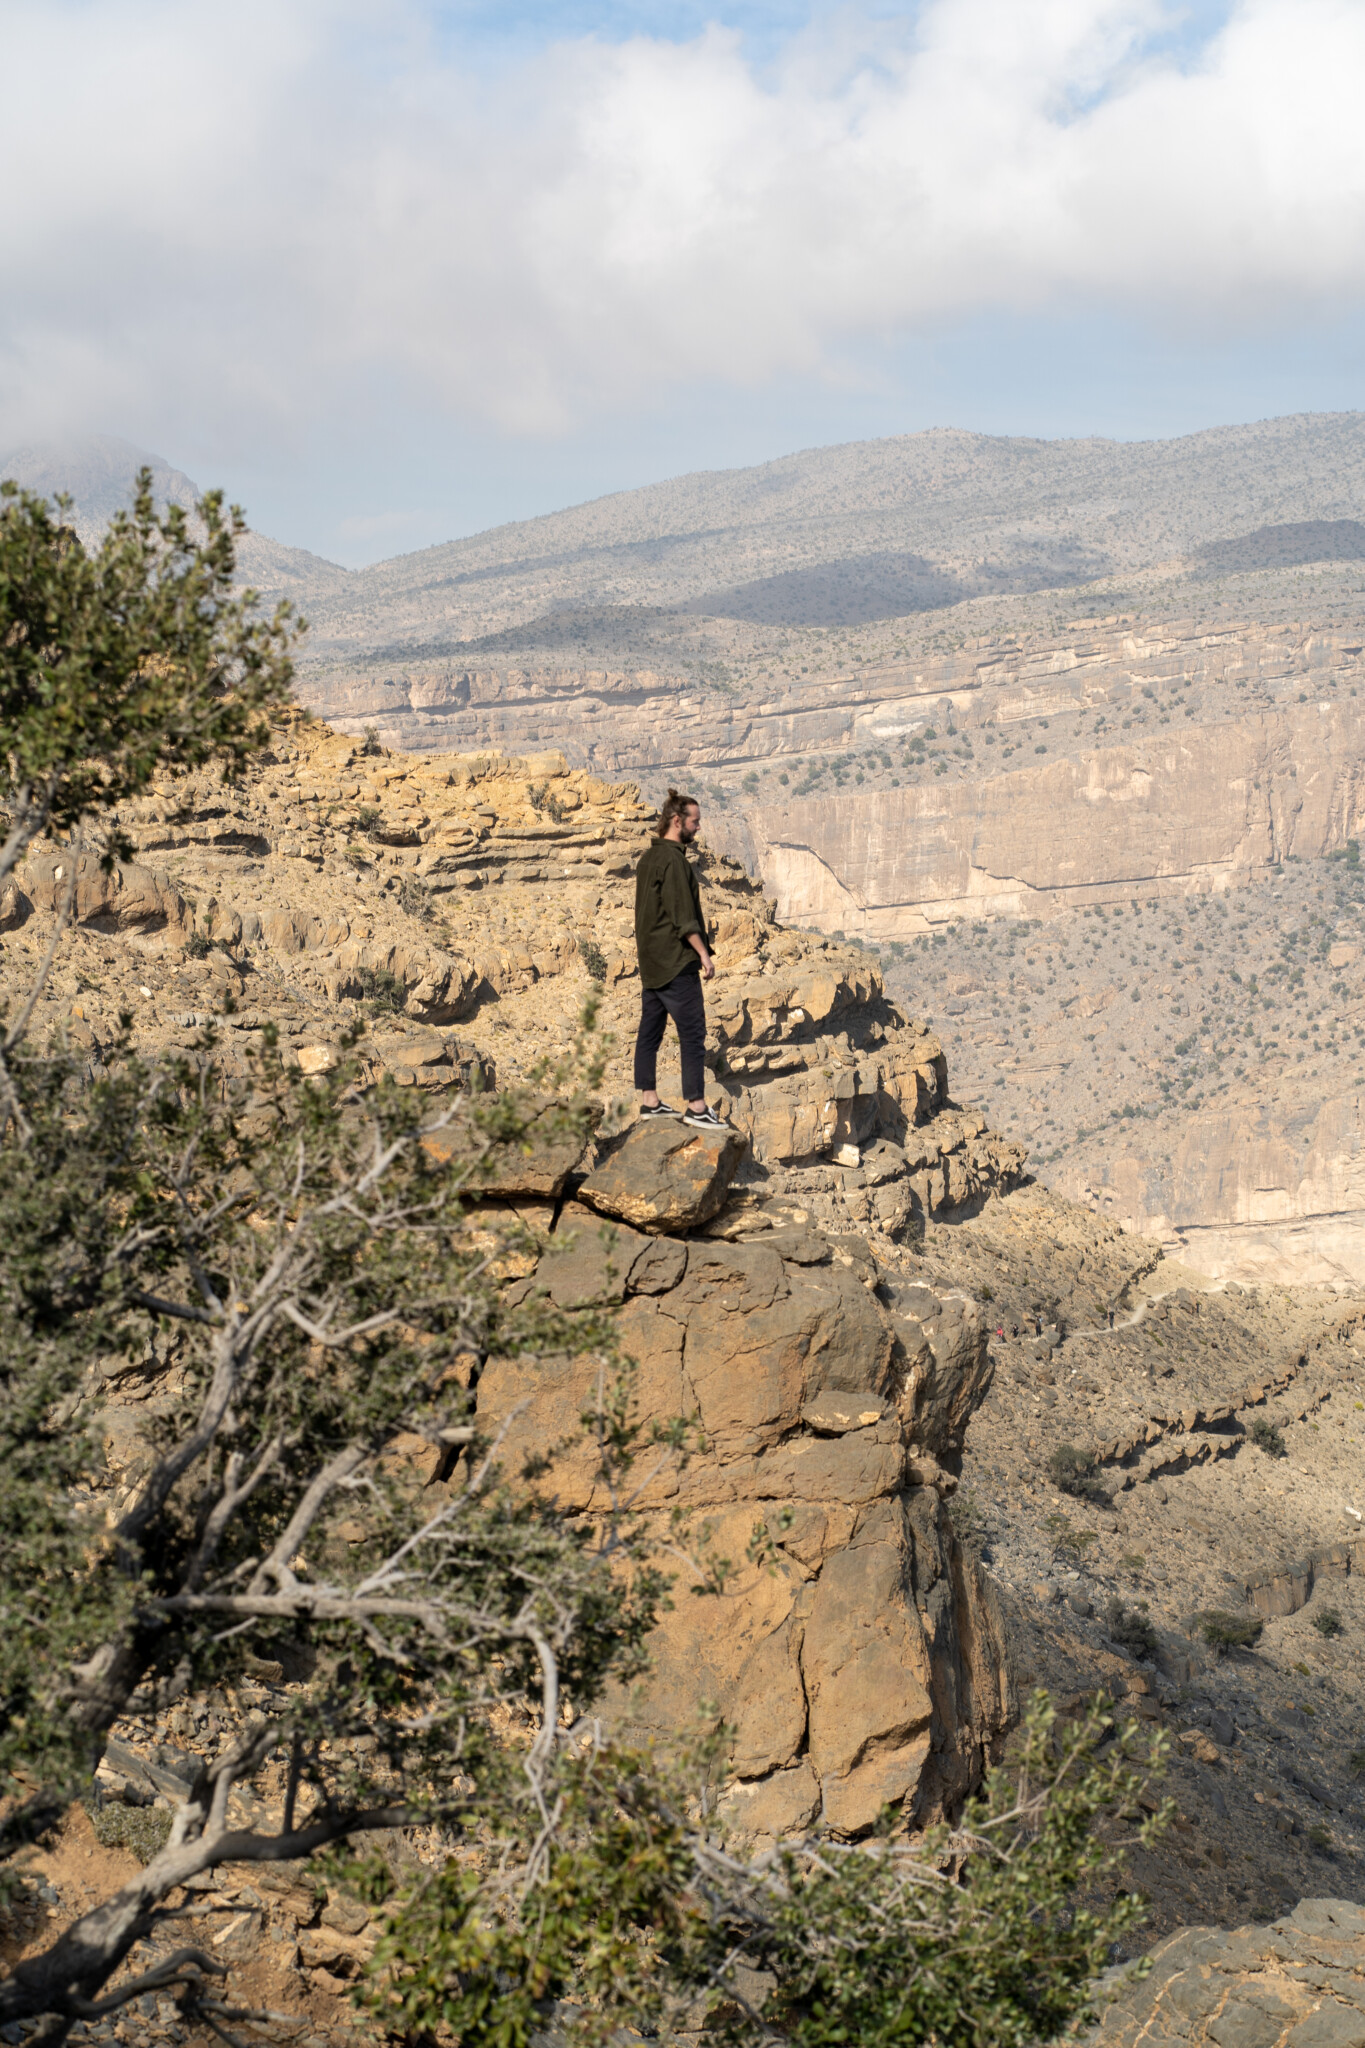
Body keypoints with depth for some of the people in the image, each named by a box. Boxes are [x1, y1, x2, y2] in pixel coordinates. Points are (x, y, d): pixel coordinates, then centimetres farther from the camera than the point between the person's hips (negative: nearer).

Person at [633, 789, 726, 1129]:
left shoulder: (648, 857, 14)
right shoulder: (673, 859, -16)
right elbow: (683, 916, -19)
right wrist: (704, 954, -15)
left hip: (651, 960, 10)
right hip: (675, 961, -10)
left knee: (650, 1030, 10)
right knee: (692, 1031, -6)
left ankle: (649, 1101, 13)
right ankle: (696, 1107, -7)